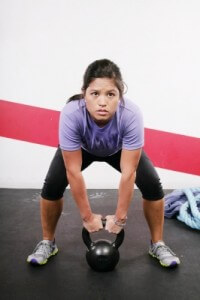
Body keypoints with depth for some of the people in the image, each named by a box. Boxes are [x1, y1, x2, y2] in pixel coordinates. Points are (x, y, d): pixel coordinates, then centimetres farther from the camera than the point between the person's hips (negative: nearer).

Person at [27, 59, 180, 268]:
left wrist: (120, 217, -25)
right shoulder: (71, 114, -40)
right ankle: (47, 242, 9)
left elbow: (128, 173, -32)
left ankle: (157, 244, 9)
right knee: (52, 186, -16)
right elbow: (73, 172, -31)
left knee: (152, 185, -15)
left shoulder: (131, 115, -40)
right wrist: (87, 216, -23)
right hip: (81, 148, 0)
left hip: (120, 149, 0)